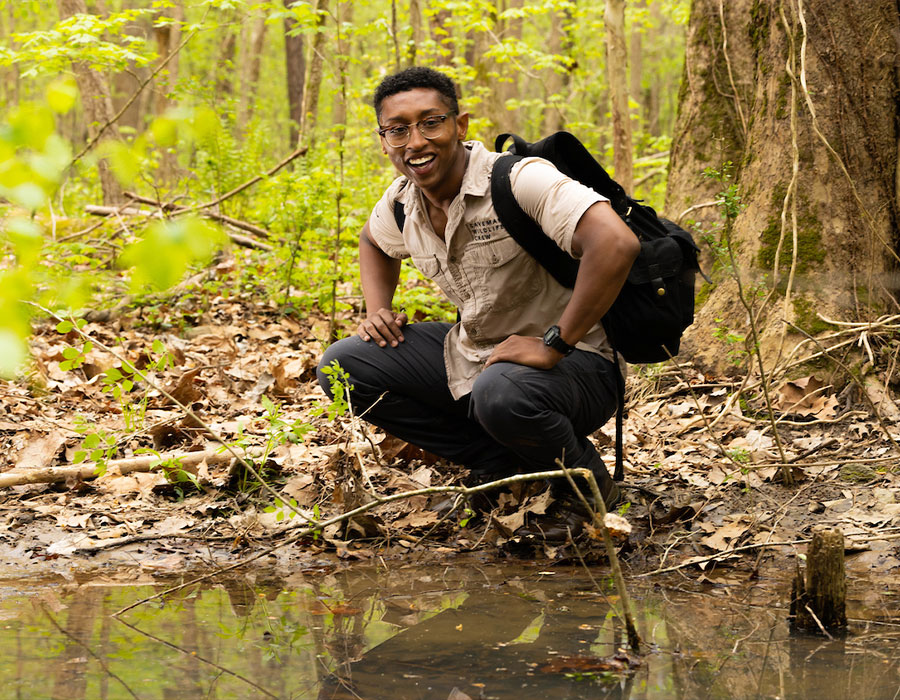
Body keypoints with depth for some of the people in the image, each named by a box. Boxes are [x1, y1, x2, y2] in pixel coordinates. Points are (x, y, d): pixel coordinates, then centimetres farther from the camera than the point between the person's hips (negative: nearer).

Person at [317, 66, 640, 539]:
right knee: (342, 366, -1)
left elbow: (616, 243, -39)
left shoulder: (519, 181, -24)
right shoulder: (402, 201, 0)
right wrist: (377, 312, 7)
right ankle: (502, 465, 4)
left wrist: (553, 345, -33)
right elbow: (372, 242, 27)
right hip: (473, 354, 8)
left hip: (573, 365, -8)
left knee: (501, 393, -41)